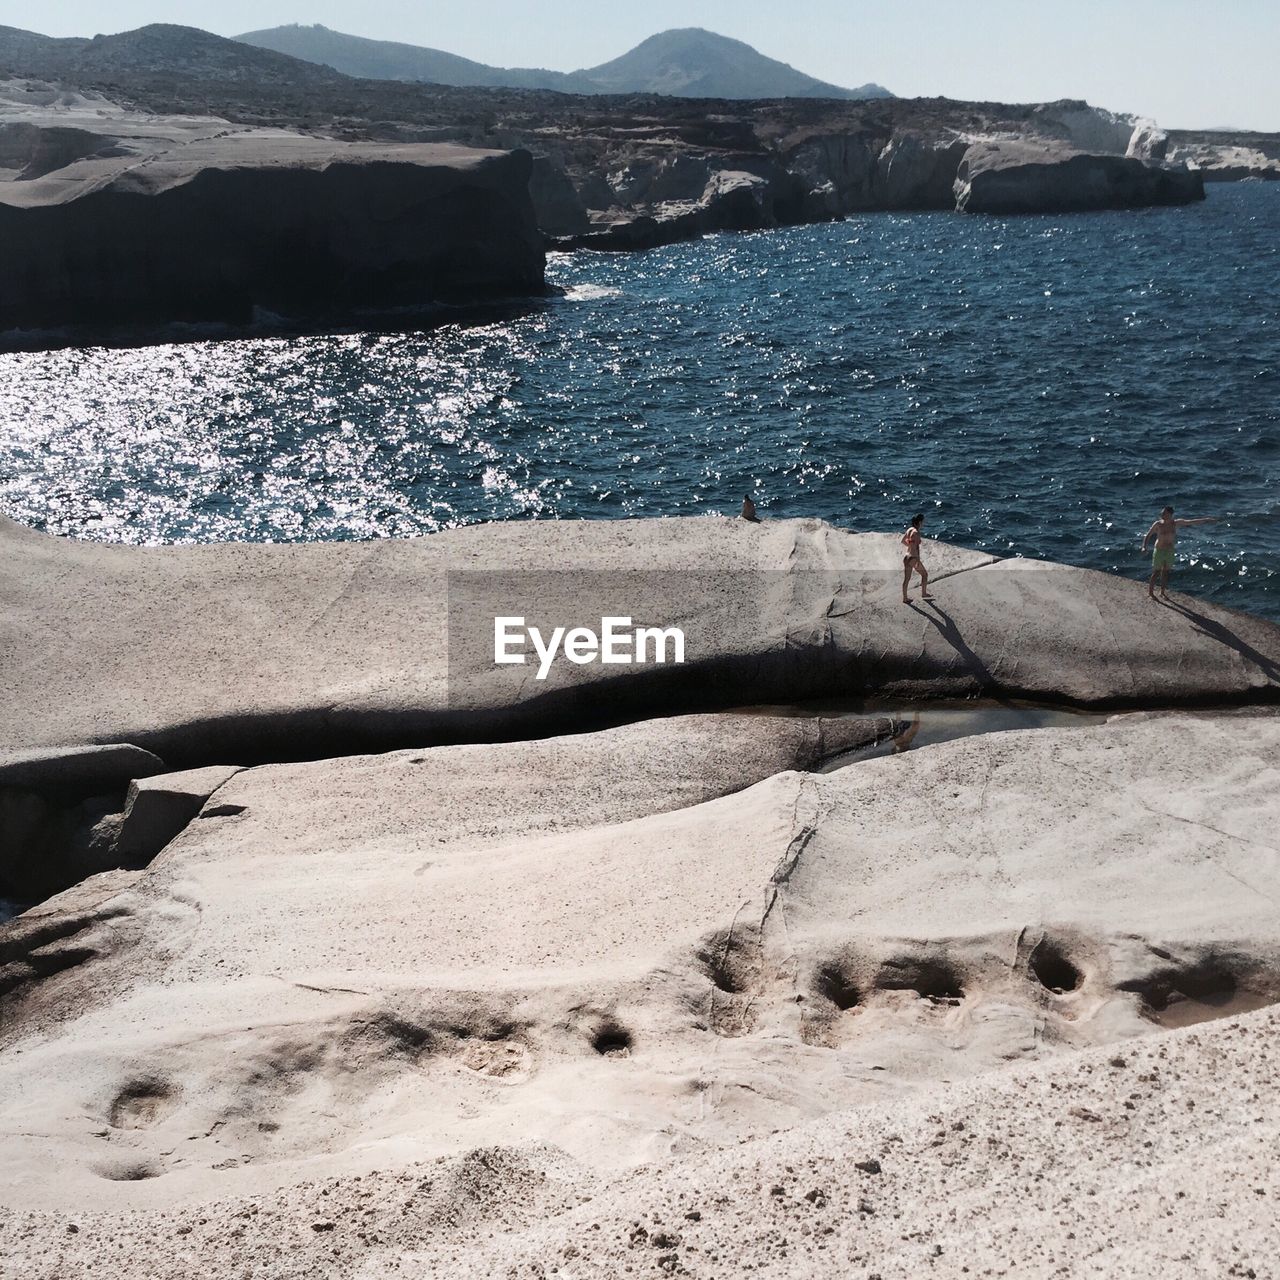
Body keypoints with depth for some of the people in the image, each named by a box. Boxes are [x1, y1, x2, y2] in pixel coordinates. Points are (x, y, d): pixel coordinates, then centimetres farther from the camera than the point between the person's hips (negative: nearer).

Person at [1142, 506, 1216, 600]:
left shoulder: (1175, 523, -5)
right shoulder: (1158, 524, -15)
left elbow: (1192, 522, 0)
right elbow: (1148, 535, -14)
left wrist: (1206, 519, 1)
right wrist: (1144, 547, -29)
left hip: (1170, 551, 4)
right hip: (1159, 551, -4)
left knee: (1165, 572, 12)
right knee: (1156, 572, 1)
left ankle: (1162, 592, 24)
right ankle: (1150, 591, 15)